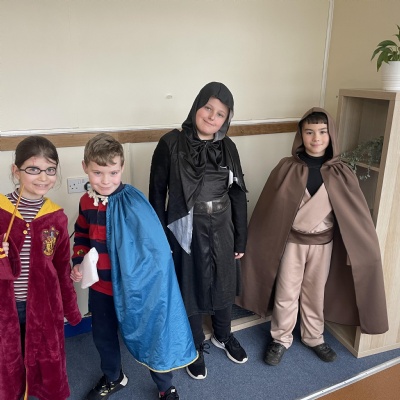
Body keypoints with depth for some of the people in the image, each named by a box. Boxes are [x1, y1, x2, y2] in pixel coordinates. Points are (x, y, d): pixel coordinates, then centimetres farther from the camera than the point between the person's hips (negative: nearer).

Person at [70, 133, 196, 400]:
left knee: (148, 335, 12)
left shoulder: (133, 203, -24)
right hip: (100, 286, 6)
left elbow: (155, 247, -22)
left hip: (132, 288, -6)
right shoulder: (87, 201, -3)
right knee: (103, 335, 25)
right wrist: (78, 263, -2)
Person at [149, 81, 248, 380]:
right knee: (191, 291, 13)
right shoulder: (171, 144, -11)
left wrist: (240, 239, 5)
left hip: (221, 230, 4)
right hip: (186, 232, -3)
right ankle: (196, 347, 39)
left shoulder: (228, 147, 0)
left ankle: (223, 336, 48)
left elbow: (238, 195, 4)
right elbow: (157, 194, -7)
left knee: (223, 287, 20)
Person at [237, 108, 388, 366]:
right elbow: (270, 209, -6)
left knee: (316, 293, 18)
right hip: (291, 241, -1)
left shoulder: (341, 173, -8)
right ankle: (281, 339, 33)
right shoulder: (287, 168, -12)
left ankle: (314, 338, 41)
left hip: (323, 243, 1)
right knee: (286, 293, 11)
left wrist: (363, 250, -4)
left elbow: (357, 215, -4)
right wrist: (264, 244, -3)